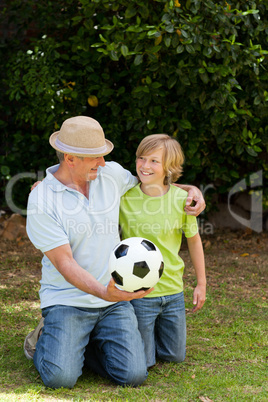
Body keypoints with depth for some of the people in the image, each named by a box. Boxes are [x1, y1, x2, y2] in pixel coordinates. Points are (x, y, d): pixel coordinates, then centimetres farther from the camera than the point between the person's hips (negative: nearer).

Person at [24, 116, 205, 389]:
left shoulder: (111, 174, 2)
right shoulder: (41, 199, -13)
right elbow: (64, 263, -17)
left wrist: (191, 190, 5)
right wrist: (104, 292, -32)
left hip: (114, 300, 4)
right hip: (67, 300, -4)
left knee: (133, 375, -13)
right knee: (60, 378, -21)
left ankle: (82, 344, 15)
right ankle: (44, 340, 13)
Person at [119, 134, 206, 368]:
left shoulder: (181, 199, -7)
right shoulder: (124, 195, -12)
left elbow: (194, 240, 6)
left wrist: (201, 284, 10)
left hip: (173, 291, 3)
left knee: (175, 356, 17)